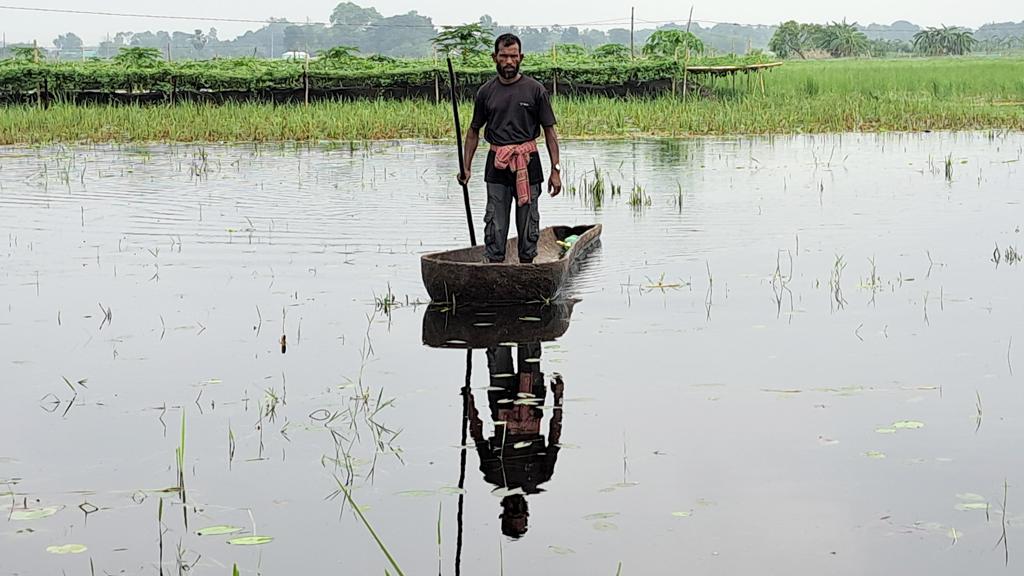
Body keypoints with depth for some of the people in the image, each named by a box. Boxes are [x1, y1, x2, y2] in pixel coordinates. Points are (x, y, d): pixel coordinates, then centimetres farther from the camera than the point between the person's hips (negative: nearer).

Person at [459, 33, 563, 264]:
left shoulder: (535, 90, 0)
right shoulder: (486, 92, 5)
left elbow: (550, 132, 1)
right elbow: (473, 131, 13)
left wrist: (555, 170, -4)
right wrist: (466, 167, 6)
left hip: (528, 165, -1)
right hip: (496, 166, 1)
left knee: (528, 222, 4)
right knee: (495, 223, 1)